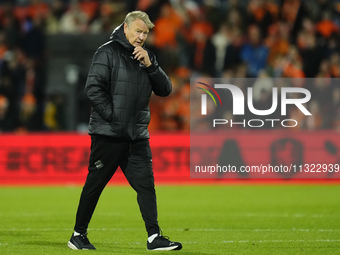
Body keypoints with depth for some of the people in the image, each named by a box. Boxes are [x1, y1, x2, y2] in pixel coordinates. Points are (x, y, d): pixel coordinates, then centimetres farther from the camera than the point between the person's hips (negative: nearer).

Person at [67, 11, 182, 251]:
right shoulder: (108, 52, -5)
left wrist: (150, 65, -5)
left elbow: (165, 89, 9)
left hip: (137, 136, 6)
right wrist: (111, 115, -14)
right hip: (108, 134, -6)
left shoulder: (146, 56, 15)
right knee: (95, 184, 2)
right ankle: (78, 235, 12)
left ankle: (154, 237, -2)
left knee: (146, 184, -1)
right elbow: (93, 87, -13)